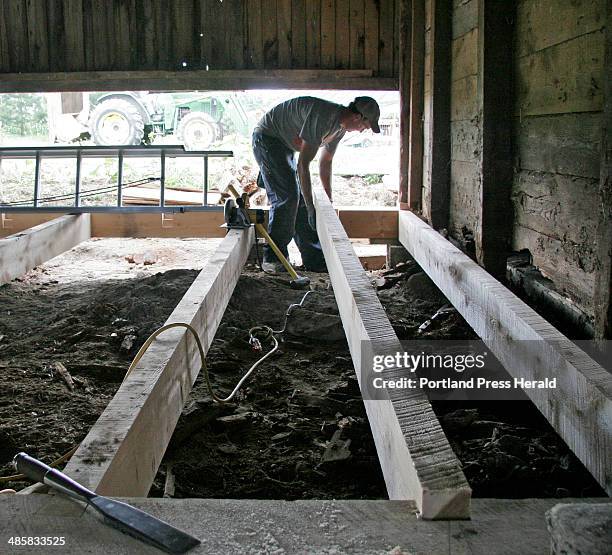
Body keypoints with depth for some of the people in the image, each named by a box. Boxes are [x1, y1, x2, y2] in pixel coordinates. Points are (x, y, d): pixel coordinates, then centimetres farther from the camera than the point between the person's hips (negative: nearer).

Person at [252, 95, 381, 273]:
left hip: (285, 145, 9)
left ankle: (315, 260, 5)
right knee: (286, 197, -17)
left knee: (299, 199, 3)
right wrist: (310, 208, -31)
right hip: (267, 137, -9)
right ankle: (272, 259, -8)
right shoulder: (322, 117, -32)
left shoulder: (340, 125, -1)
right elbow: (303, 165, -33)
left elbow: (325, 162, 14)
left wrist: (329, 199, 17)